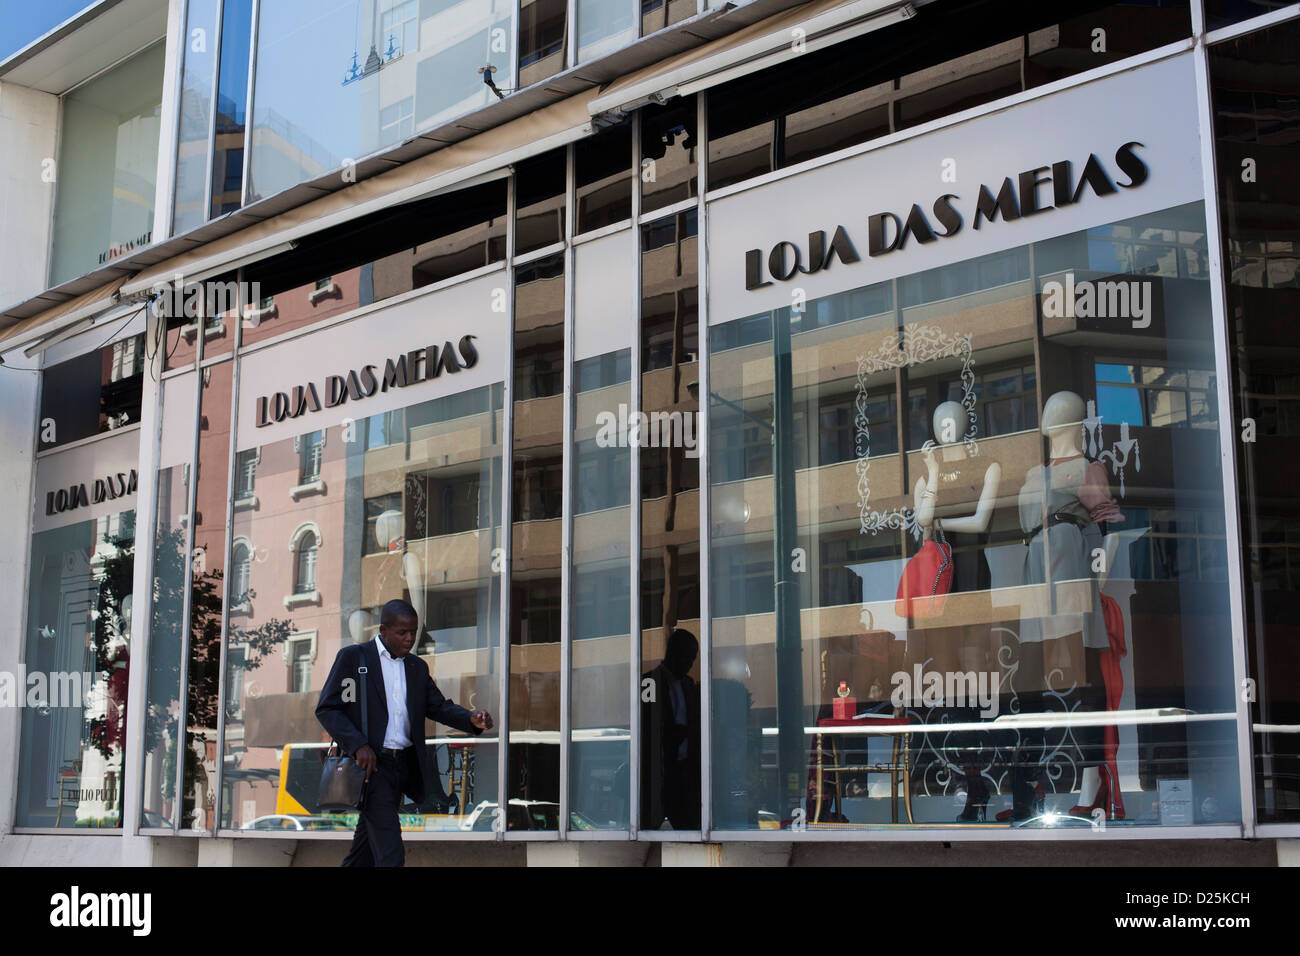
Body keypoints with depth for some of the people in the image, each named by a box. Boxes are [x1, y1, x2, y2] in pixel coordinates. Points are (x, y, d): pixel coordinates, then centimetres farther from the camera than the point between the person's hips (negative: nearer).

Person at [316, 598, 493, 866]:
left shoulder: (417, 667, 15)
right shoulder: (352, 656, -3)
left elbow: (439, 706, 10)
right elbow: (326, 709, -5)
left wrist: (472, 719, -11)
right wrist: (358, 745, -19)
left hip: (404, 764, 6)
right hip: (370, 764, -6)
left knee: (368, 842, 15)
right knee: (390, 853, -13)